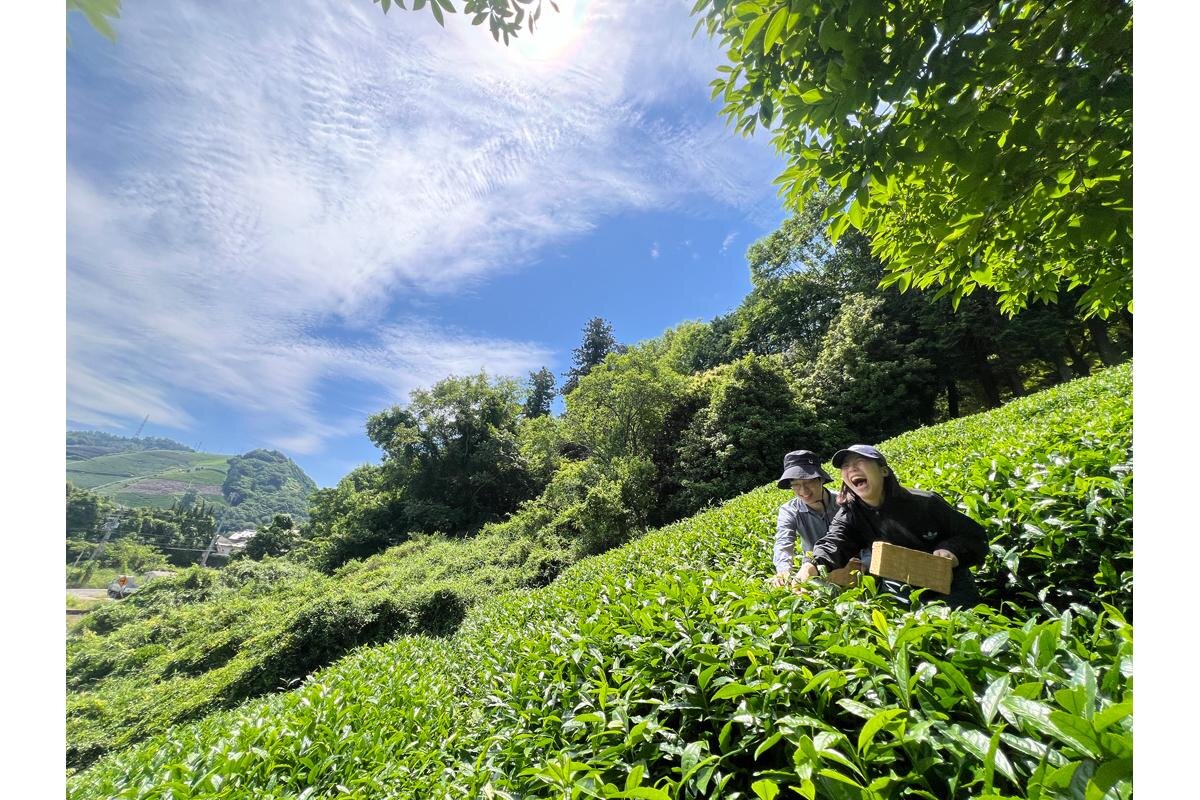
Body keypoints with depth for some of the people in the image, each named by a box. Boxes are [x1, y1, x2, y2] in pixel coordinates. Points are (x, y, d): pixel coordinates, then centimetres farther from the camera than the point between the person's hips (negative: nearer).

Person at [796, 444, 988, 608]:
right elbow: (834, 541, -31)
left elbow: (975, 535, -4)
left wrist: (952, 550, -26)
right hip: (902, 596, 2)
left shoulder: (924, 503, -15)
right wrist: (813, 565, -53)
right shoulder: (849, 514, -11)